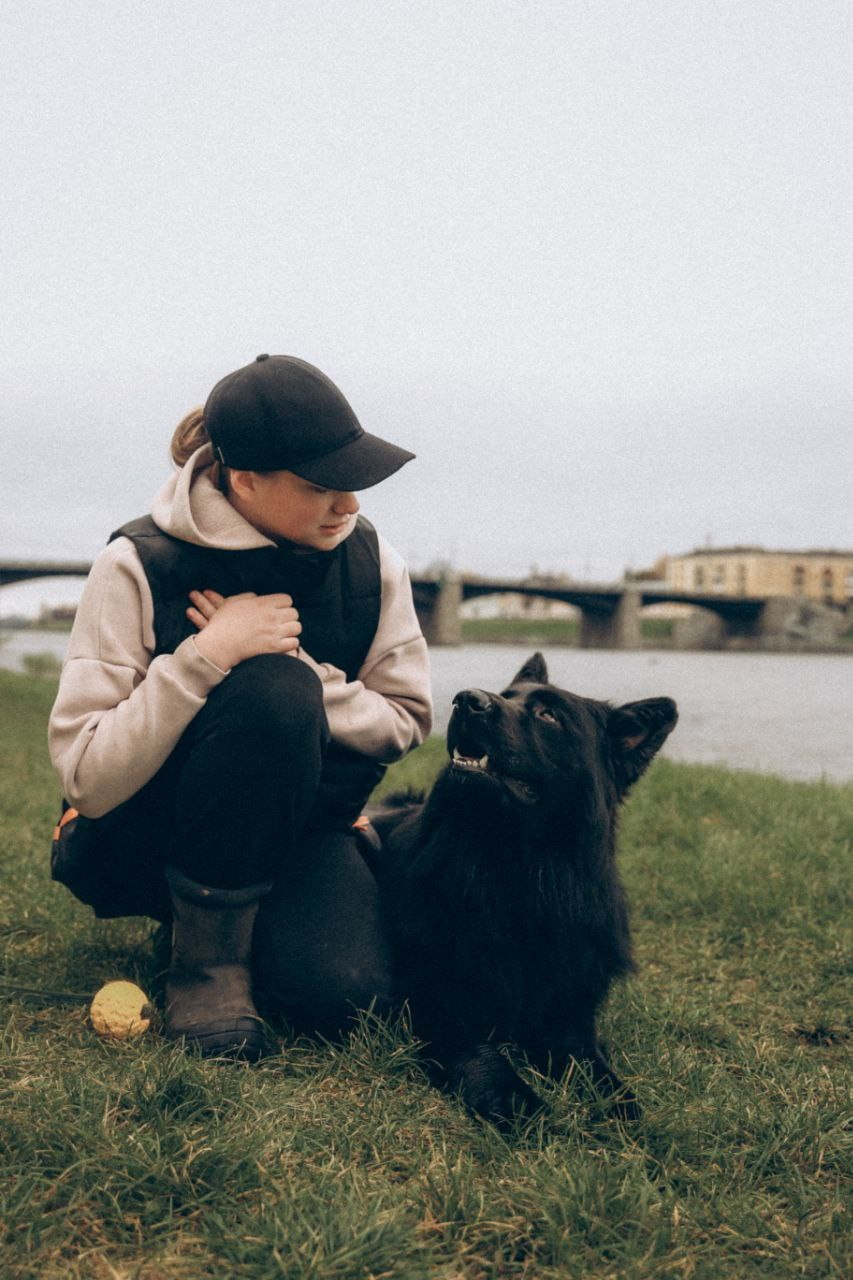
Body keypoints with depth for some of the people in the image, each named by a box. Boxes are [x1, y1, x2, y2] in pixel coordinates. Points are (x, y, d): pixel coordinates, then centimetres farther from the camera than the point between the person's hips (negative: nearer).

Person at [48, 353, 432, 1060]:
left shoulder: (370, 560, -8)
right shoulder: (139, 565, -19)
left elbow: (405, 720, -2)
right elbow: (88, 780, -23)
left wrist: (300, 669, -19)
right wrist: (206, 655, -33)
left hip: (299, 825, 4)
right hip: (142, 840, -4)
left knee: (344, 989, -26)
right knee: (271, 690, -33)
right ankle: (208, 950, -14)